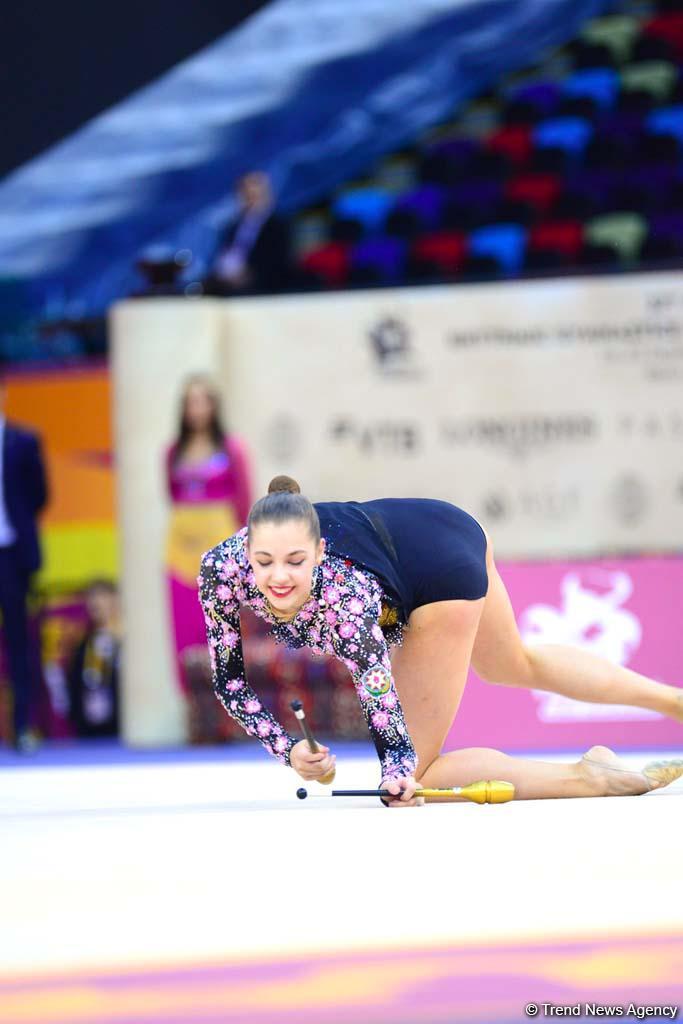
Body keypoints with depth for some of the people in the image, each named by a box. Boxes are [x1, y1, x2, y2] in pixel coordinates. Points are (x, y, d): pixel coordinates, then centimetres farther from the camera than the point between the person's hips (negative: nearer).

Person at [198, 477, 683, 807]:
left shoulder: (344, 595, -41)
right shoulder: (222, 571, -27)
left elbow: (377, 688, -41)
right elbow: (231, 676, -16)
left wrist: (398, 770, -57)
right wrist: (287, 747, -27)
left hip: (443, 572, -7)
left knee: (407, 773, -7)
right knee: (516, 665, 33)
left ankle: (588, 777, 2)